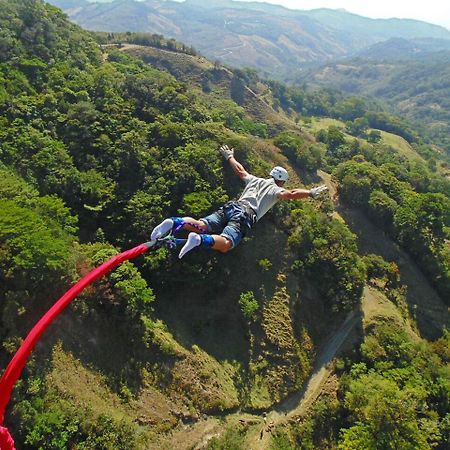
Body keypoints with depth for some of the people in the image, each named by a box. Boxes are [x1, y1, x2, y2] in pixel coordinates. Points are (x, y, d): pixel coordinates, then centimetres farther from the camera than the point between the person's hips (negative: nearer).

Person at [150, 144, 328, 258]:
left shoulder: (254, 180, 30)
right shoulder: (276, 190, 14)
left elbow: (239, 170, 40)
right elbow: (291, 194, -3)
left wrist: (229, 156, 56)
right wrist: (311, 193, 9)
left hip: (231, 207, 6)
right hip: (245, 216, -6)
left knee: (200, 226, -9)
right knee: (225, 245, -25)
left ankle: (175, 222, -34)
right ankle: (200, 239, -50)